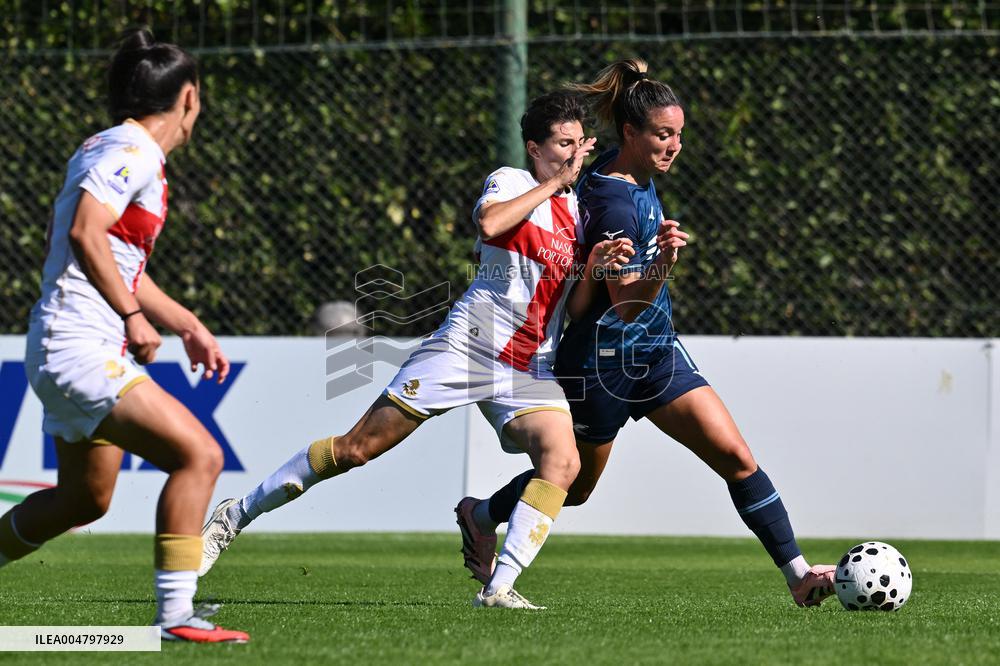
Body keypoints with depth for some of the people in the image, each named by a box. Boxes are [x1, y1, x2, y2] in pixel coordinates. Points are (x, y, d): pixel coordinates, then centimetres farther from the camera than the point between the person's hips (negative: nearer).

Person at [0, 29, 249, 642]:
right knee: (199, 455, -19)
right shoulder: (128, 152, -12)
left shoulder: (139, 157, 19)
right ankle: (176, 616, -21)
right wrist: (134, 315, -21)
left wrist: (190, 326, 28)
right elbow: (86, 234, -24)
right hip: (77, 346, -11)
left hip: (93, 352, 11)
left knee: (85, 499, 23)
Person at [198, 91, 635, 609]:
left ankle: (498, 588, -23)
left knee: (562, 461, -22)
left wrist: (597, 263, 0)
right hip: (466, 346, -5)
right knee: (358, 447, -6)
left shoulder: (578, 211, 17)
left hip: (531, 370, 5)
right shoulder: (510, 181, -1)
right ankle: (237, 514, 9)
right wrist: (555, 181, -15)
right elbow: (488, 223, -23)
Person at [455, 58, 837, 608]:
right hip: (604, 361, -8)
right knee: (576, 486, 14)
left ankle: (797, 574, -9)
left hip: (654, 352, 8)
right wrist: (663, 263, -43)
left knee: (736, 458, -7)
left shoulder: (632, 173, 2)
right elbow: (626, 305, -29)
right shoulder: (614, 203, -26)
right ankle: (480, 515, 41)